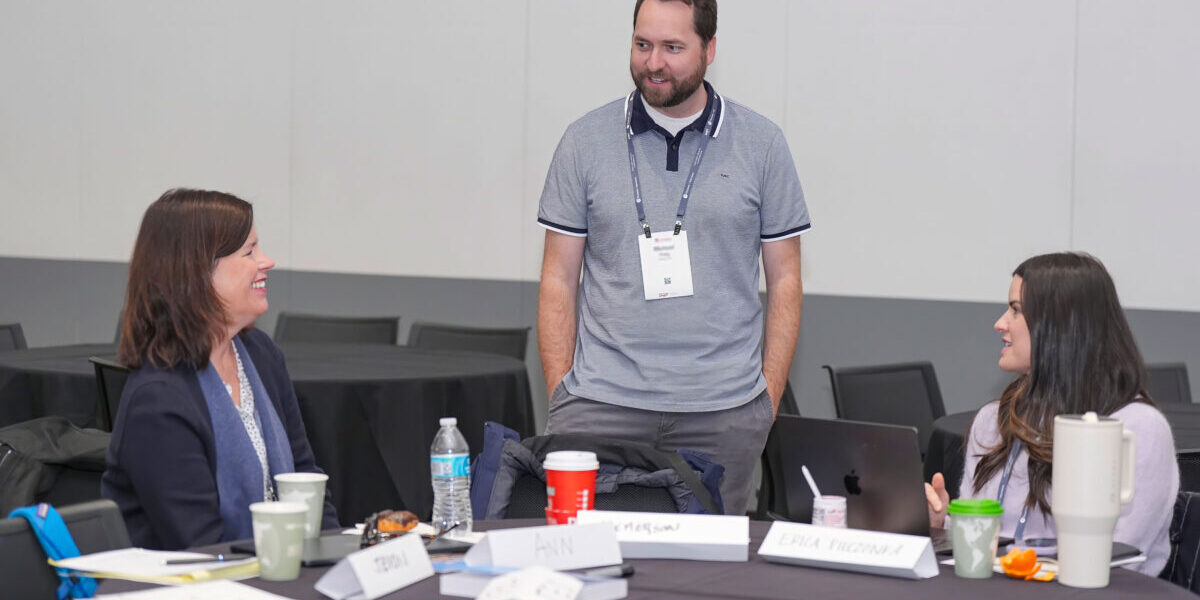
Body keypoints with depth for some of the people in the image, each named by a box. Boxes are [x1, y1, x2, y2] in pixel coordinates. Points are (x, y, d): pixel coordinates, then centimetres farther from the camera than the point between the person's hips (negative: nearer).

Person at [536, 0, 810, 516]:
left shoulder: (761, 145, 5)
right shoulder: (585, 141, 6)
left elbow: (784, 279, 7)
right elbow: (559, 279, 7)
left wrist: (770, 397, 0)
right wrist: (558, 394, -1)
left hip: (723, 413, 0)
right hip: (599, 404, 0)